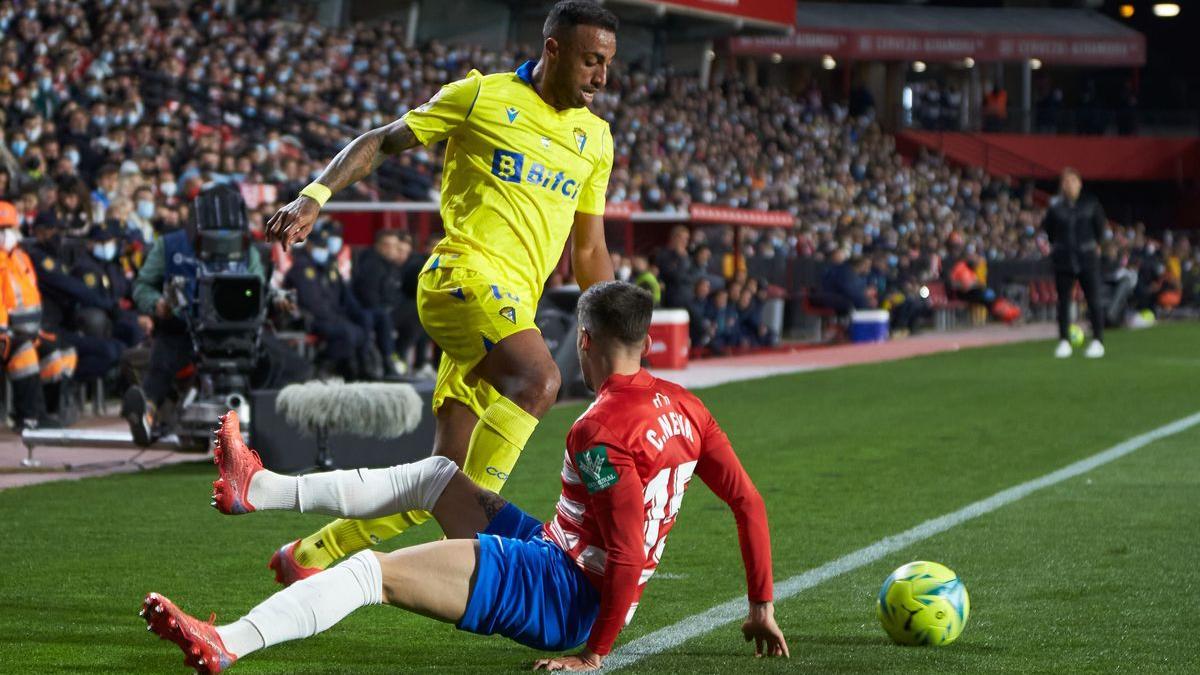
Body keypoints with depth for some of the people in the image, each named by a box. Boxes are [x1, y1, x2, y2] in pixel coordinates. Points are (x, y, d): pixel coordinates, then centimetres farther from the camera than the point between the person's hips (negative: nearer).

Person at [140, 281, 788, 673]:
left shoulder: (601, 430, -22)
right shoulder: (683, 407, 5)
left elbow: (628, 556, -27)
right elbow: (749, 502, 7)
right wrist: (761, 606, 15)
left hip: (561, 591, -9)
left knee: (372, 570, -19)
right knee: (436, 475, 19)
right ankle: (258, 489, 23)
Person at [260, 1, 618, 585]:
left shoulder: (595, 138, 18)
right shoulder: (481, 97, 2)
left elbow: (589, 250, 24)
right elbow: (381, 142, 6)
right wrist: (315, 196, -8)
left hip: (513, 306, 6)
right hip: (465, 274, -6)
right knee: (538, 378, -35)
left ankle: (309, 556, 13)